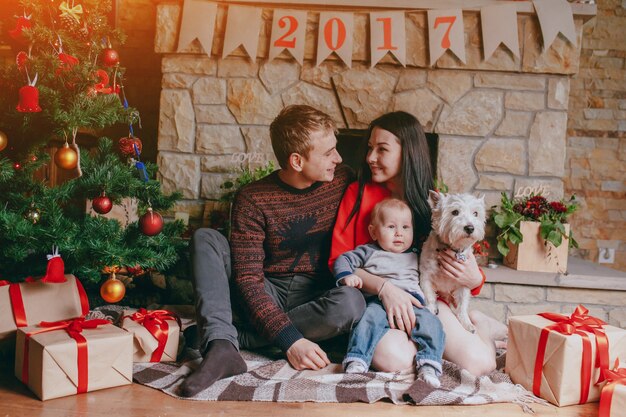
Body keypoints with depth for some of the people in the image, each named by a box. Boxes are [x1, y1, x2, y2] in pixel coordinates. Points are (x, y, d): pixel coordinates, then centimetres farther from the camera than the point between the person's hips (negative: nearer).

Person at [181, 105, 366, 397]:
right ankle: (222, 346, -36)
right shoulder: (252, 200, -10)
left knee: (351, 302, -34)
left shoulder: (343, 181, -1)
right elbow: (248, 279, -18)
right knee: (205, 238, -17)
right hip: (268, 296, -1)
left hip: (317, 298, 1)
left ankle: (232, 337, -24)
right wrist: (290, 340, -29)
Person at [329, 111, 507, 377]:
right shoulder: (359, 193, -2)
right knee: (394, 359, -31)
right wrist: (384, 288, -22)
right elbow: (339, 259, -7)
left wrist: (473, 279, -17)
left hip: (423, 299, 1)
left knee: (479, 363, -20)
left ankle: (478, 325, 14)